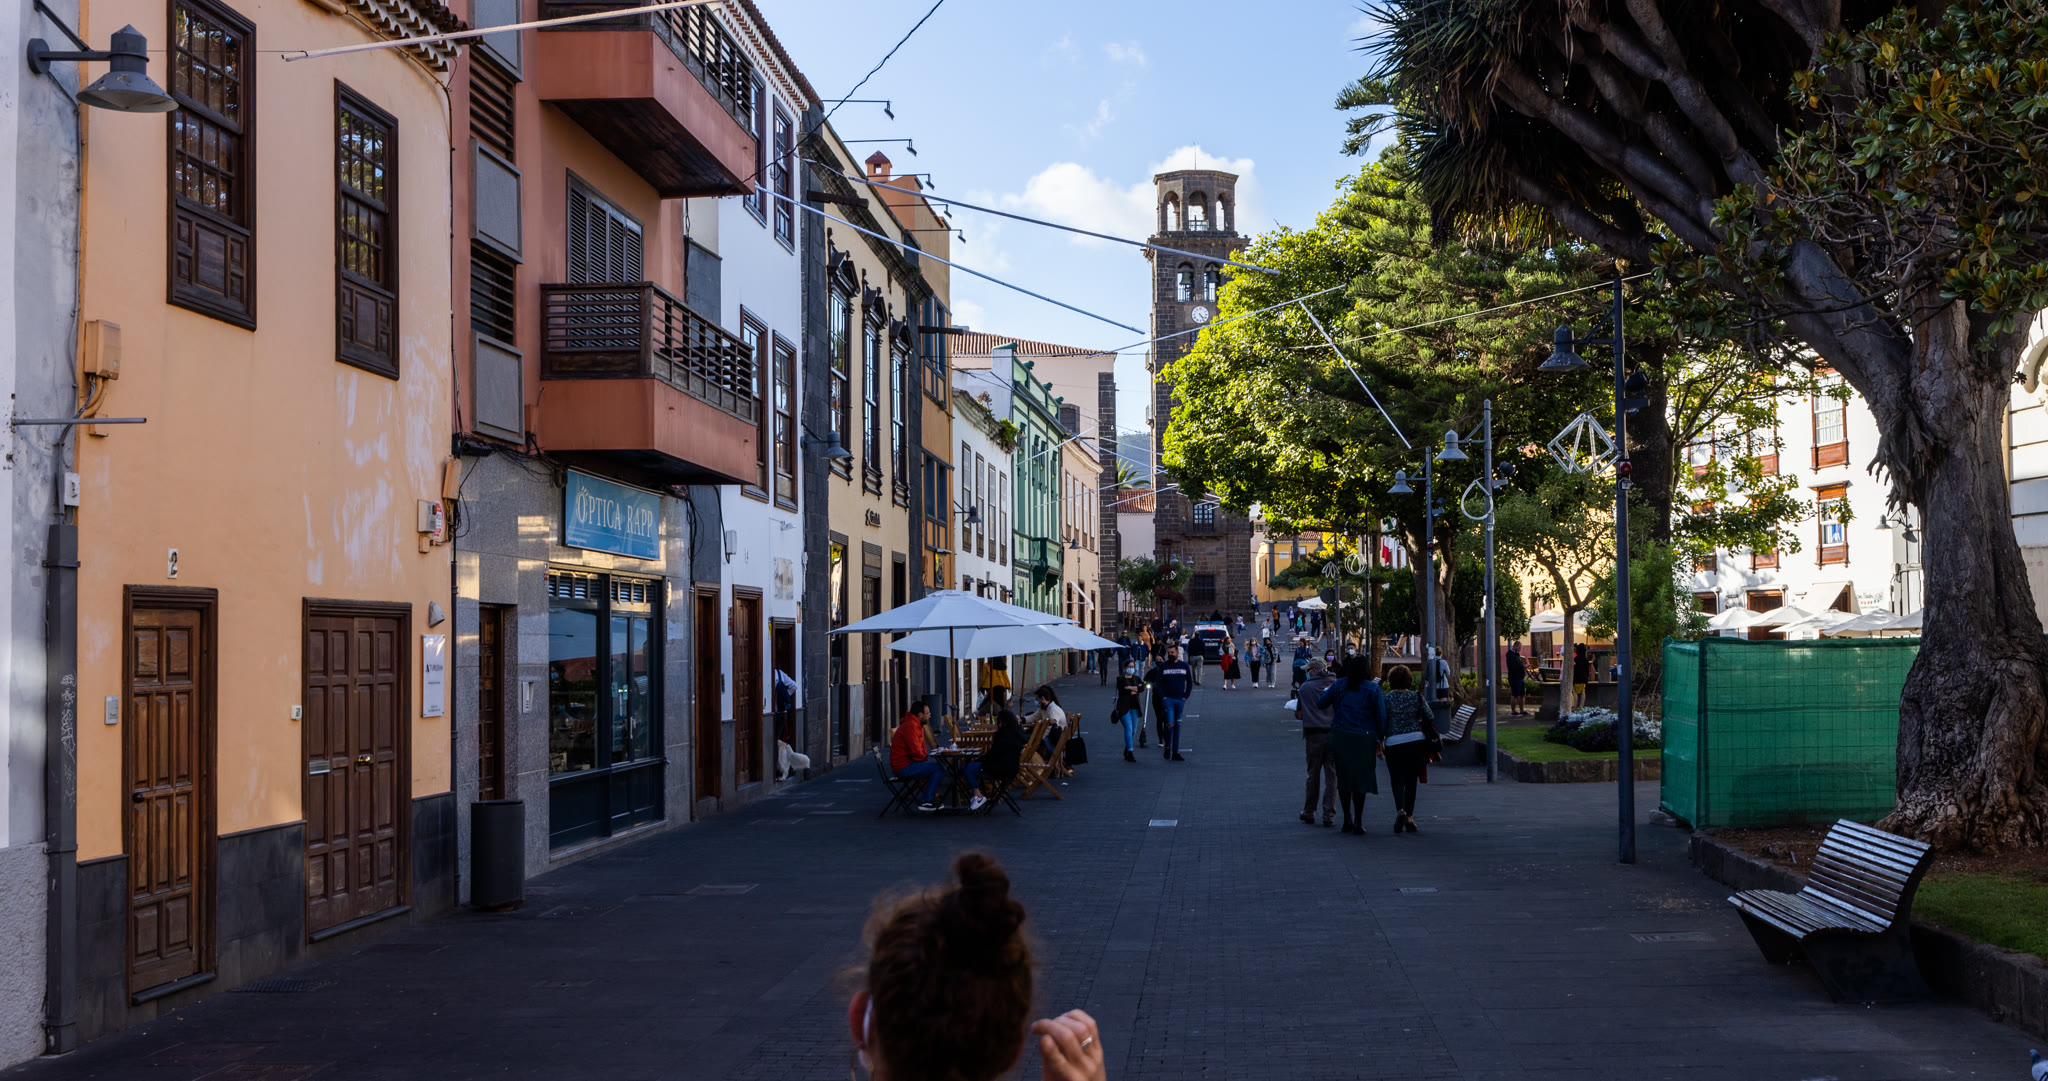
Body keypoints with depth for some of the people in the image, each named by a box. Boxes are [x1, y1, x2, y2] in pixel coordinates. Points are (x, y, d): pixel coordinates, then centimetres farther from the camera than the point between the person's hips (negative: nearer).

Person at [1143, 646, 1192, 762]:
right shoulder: (1162, 666, 2)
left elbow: (1190, 682, 12)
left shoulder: (1184, 665, 8)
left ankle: (1175, 753, 11)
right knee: (1170, 724, -15)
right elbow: (1158, 682, 1)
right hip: (1167, 699, -3)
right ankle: (1167, 747, 4)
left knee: (1177, 726, 7)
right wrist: (1163, 696, -9)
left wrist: (1185, 696, 2)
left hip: (1180, 700, 3)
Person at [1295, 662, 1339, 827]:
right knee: (1332, 776, 3)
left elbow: (1299, 714, 6)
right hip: (1334, 734, 1)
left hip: (1314, 734, -1)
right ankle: (1329, 815, 1)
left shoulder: (1305, 687, 3)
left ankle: (1309, 812, 17)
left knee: (1313, 775, 10)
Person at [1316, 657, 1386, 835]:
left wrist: (1326, 690, 28)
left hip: (1340, 737, 2)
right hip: (1364, 739, -2)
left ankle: (1347, 819, 15)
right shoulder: (1373, 689, -3)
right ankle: (1358, 822, 3)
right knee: (1361, 779, 4)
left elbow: (1320, 703, 8)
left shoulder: (1339, 685, 1)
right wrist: (1379, 740, 5)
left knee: (1343, 778, 13)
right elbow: (1381, 716, -3)